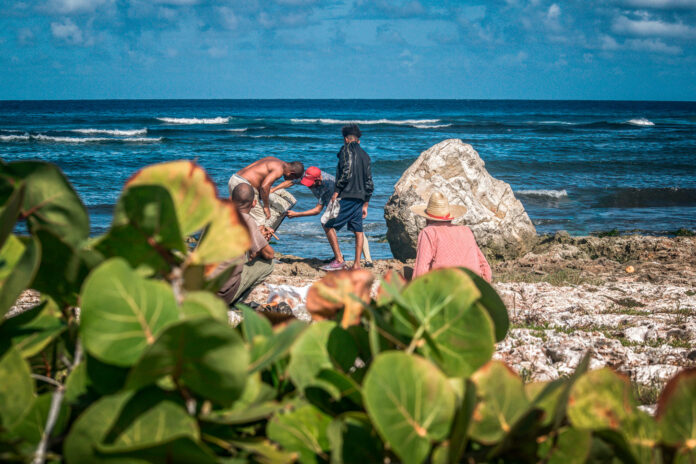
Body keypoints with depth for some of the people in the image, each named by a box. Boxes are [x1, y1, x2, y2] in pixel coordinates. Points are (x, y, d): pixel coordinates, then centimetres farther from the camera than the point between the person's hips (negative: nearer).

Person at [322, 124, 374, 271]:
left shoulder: (347, 149, -3)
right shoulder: (365, 155, 18)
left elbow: (347, 172, -18)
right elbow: (369, 183, 17)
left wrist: (337, 190, -13)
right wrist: (365, 205, 20)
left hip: (346, 196, -7)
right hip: (360, 198, 7)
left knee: (330, 226, -2)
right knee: (358, 231, 9)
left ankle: (339, 260, -8)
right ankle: (357, 264, 6)